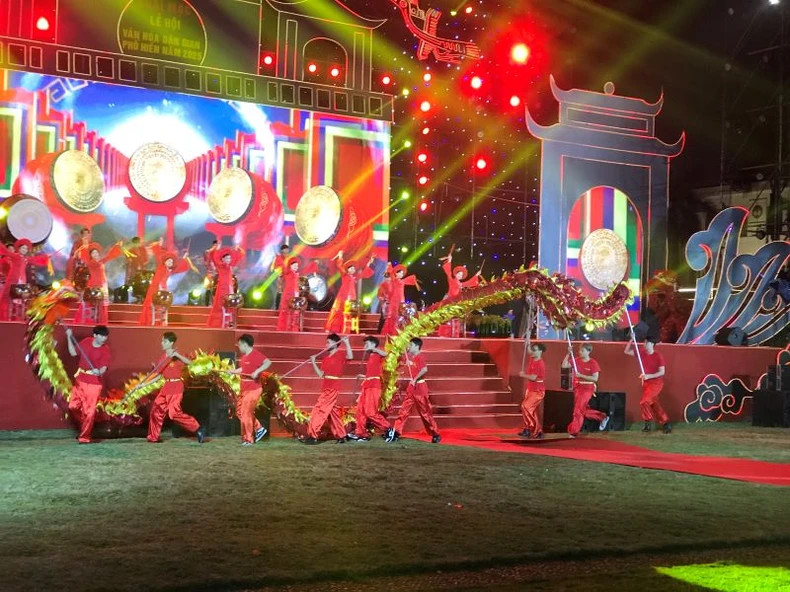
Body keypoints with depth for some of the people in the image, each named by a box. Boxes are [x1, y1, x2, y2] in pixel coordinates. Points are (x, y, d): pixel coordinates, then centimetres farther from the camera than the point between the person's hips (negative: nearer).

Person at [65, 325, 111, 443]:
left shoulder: (106, 351, -11)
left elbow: (103, 368, -20)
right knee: (73, 407, 10)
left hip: (94, 384, -5)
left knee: (89, 411, -4)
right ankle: (84, 428, 32)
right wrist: (69, 337, 4)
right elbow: (73, 353, 11)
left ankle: (84, 437, 8)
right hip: (80, 380, 5)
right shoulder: (86, 341, 1)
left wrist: (99, 372, -43)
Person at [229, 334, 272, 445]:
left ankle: (248, 439, 4)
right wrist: (234, 371, 16)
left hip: (253, 390, -10)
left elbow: (268, 362, -31)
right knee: (239, 412, 14)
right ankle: (258, 428, 24)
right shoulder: (244, 356, 10)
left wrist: (257, 371, -37)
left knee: (246, 413, -6)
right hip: (244, 389, 10)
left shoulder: (255, 354, -18)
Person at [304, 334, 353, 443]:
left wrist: (346, 342, -24)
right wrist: (313, 362, 9)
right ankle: (341, 436, 21)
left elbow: (350, 356, -26)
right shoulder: (326, 359, 16)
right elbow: (321, 374, 14)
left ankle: (313, 436, -9)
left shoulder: (340, 354, -5)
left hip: (332, 388, -9)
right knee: (332, 411, 13)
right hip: (326, 388, 9)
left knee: (319, 410, -10)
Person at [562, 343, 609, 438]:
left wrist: (581, 376, -20)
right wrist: (568, 353, -8)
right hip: (577, 387, 6)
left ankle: (573, 431, 3)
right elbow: (564, 365, -1)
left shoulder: (593, 363, -11)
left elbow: (595, 378, -15)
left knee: (578, 409, -6)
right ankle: (603, 417, 30)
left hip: (587, 388, -6)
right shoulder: (577, 361, 3)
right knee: (583, 410, 13)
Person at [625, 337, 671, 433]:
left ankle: (648, 422, 1)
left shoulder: (658, 356, -13)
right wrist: (631, 340, -6)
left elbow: (662, 372, -14)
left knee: (643, 402, -15)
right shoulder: (642, 352, 2)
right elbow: (627, 351, 6)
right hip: (646, 383, 7)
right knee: (654, 404, 9)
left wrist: (649, 376, -24)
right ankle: (666, 424, 18)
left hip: (656, 383, -6)